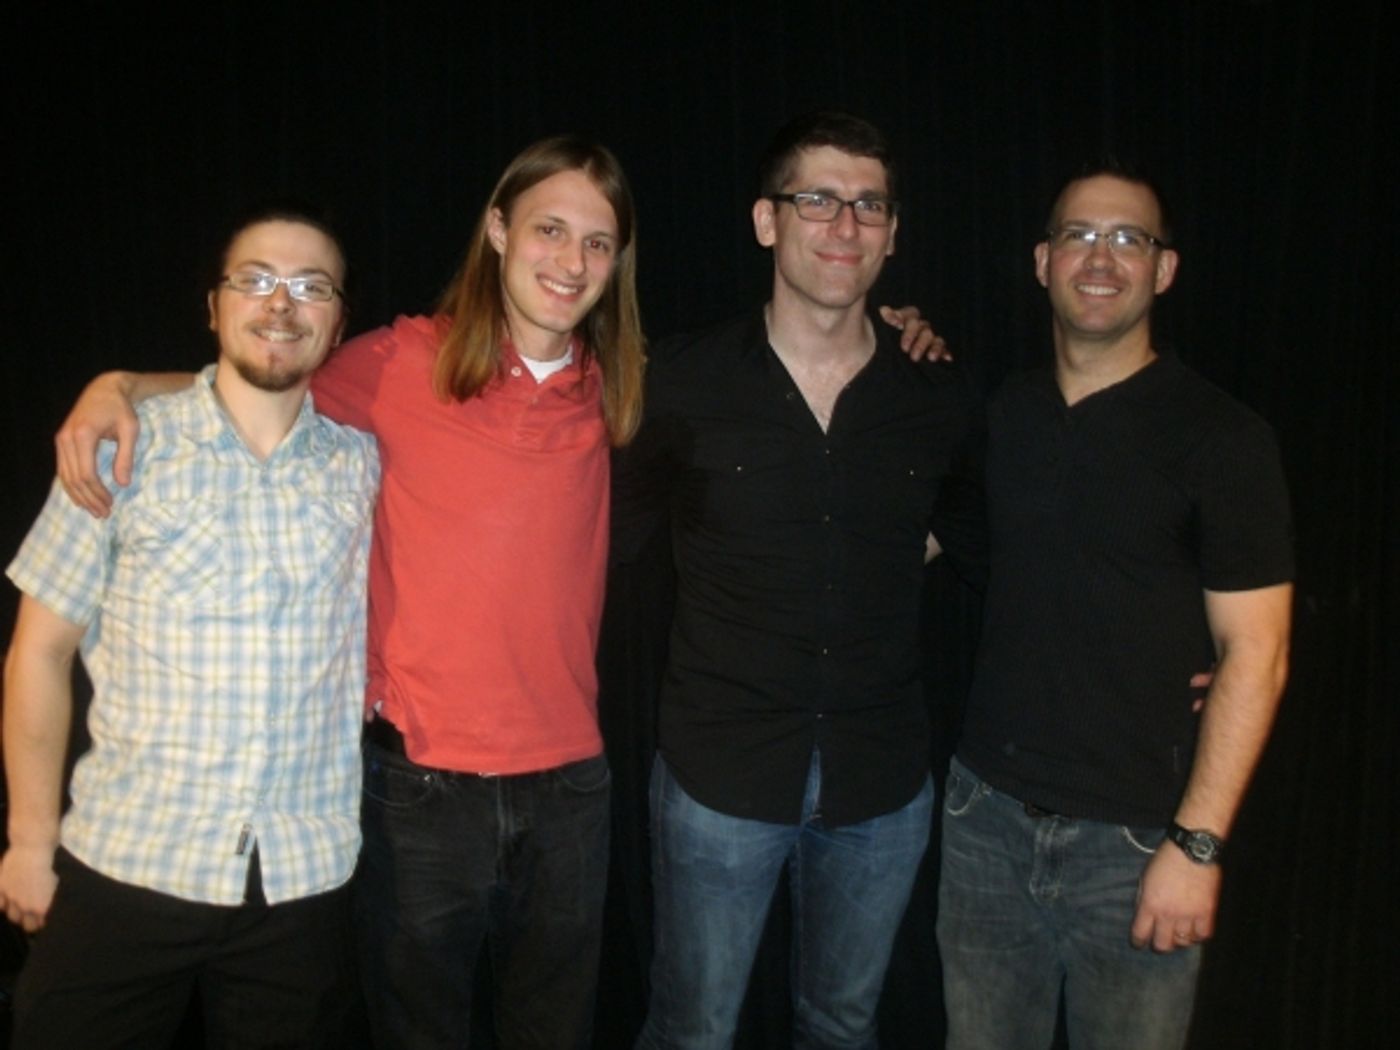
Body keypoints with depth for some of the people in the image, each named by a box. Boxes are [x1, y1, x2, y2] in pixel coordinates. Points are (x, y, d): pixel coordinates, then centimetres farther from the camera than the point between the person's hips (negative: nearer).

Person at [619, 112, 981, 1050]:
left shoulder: (938, 400, -2)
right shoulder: (683, 386, -8)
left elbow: (979, 540, 16)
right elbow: (609, 537, 2)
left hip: (883, 786, 3)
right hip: (722, 777, -2)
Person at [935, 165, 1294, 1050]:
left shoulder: (1220, 436, -8)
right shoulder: (1003, 414, 5)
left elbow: (1255, 653, -10)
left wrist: (1198, 843, -14)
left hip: (1134, 834, -4)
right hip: (987, 810, 4)